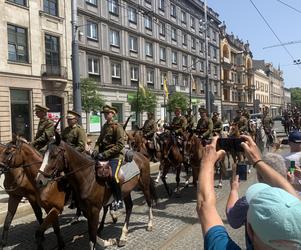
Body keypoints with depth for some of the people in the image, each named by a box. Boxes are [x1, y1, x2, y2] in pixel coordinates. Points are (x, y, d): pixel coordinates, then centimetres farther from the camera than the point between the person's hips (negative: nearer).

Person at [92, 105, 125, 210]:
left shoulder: (118, 127, -6)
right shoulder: (104, 126, 17)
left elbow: (120, 145, -14)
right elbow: (99, 141, 22)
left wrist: (105, 154, -19)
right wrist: (96, 150, -1)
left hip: (115, 155, -8)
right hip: (103, 154, 8)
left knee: (113, 176, -26)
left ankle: (119, 201, -7)